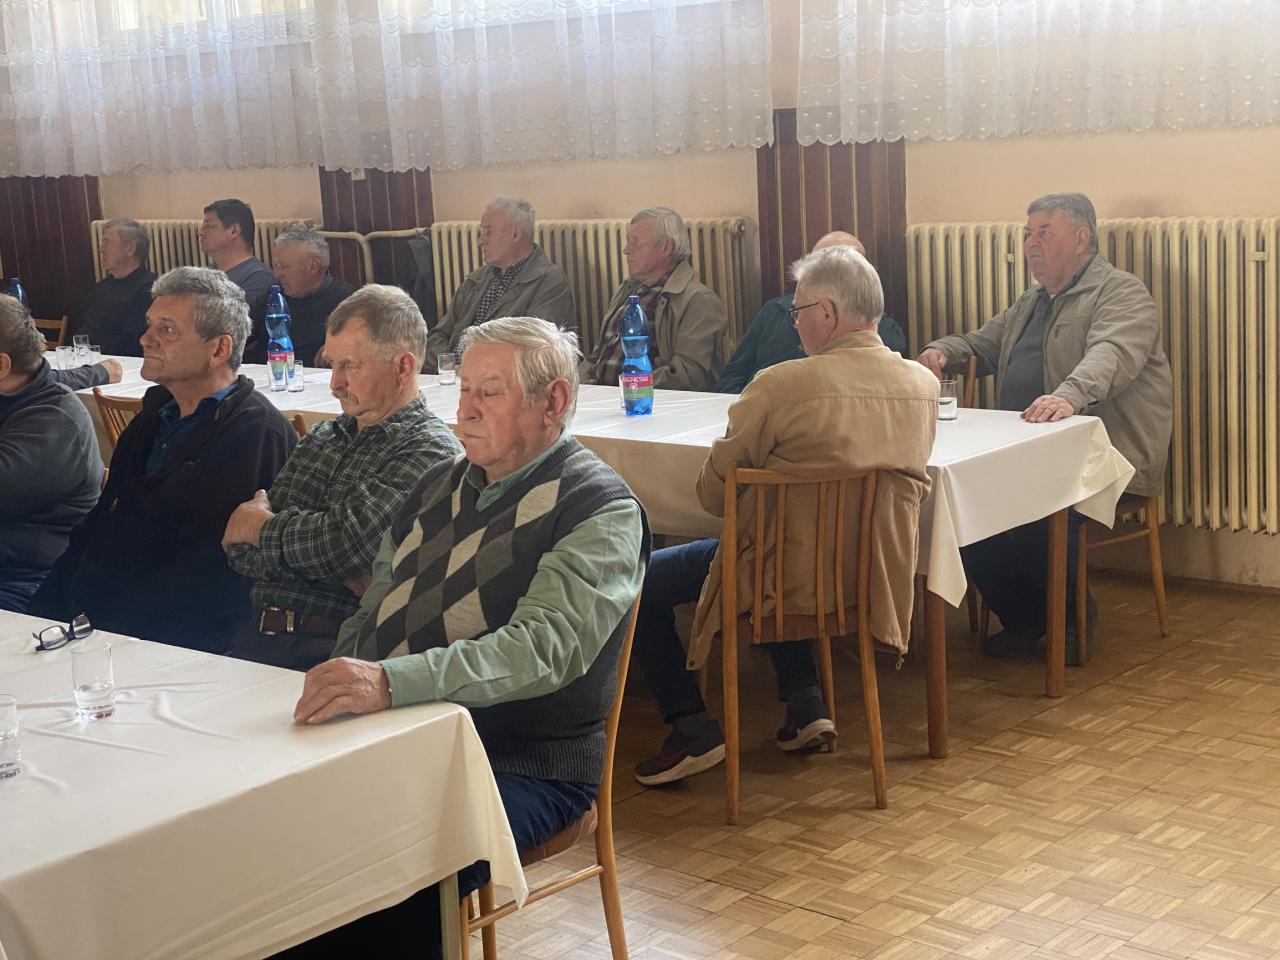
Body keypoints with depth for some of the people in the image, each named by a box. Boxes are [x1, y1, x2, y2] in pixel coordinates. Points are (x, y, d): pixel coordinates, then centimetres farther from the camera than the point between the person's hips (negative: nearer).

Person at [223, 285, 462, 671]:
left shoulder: (431, 450, -3)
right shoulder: (320, 439, 19)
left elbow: (344, 540, -15)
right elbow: (238, 547, 12)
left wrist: (260, 526, 5)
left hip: (338, 645, -6)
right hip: (260, 635, 6)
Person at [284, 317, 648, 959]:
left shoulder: (601, 512, -7)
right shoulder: (440, 486, 16)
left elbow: (542, 646, -23)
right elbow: (371, 613, 21)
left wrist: (391, 681, -35)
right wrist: (332, 696, 0)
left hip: (522, 763, -6)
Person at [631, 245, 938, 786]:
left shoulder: (781, 386, -21)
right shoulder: (923, 384, -3)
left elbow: (713, 494, -13)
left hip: (790, 577, -6)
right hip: (877, 575, 7)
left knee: (641, 584, 11)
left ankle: (693, 731, 8)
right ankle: (806, 706, 27)